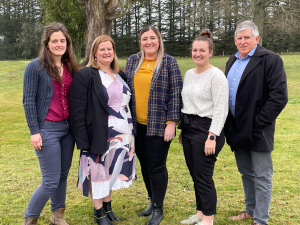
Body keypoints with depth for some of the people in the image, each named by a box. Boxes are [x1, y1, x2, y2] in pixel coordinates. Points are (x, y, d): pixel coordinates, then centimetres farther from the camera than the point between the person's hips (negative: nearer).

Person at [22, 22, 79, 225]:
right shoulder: (35, 67, -9)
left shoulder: (70, 67, 7)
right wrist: (34, 131, -13)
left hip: (67, 127, 6)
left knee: (63, 175, 14)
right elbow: (28, 101, -10)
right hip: (47, 129, -6)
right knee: (51, 181, -2)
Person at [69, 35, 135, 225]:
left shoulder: (120, 75, 12)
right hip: (99, 136, -6)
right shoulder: (84, 75, -9)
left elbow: (128, 102, 17)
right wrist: (83, 141, -18)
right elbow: (77, 112, -14)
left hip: (122, 135, 6)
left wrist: (130, 133, 11)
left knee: (111, 171, 17)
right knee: (97, 172, 6)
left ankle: (108, 207, 34)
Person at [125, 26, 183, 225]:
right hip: (137, 124, 5)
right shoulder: (132, 61, 9)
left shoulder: (169, 62, -5)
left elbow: (175, 94, -8)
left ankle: (158, 209, 16)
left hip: (159, 124, -5)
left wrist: (171, 122, -13)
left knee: (156, 164, -1)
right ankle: (152, 202, 32)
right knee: (145, 164, 13)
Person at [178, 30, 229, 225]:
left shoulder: (216, 75, -11)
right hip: (189, 128, 8)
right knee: (195, 174, 14)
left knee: (204, 176, -1)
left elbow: (221, 109, -16)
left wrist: (212, 137, -20)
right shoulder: (189, 74, 12)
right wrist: (182, 129, 18)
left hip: (206, 129, -7)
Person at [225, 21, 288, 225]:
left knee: (261, 176, 5)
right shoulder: (232, 61, 13)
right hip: (237, 129, 7)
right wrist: (228, 124, 8)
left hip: (256, 130, -7)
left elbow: (279, 96, -16)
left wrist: (259, 123, -17)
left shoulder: (270, 60, -11)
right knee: (246, 172, 19)